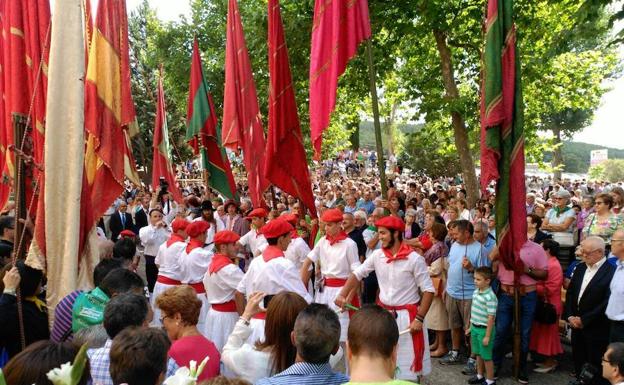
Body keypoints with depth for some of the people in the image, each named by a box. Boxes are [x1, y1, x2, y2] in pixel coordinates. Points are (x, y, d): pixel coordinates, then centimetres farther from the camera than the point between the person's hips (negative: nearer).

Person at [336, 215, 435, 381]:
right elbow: (357, 274, 3)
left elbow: (428, 290, -15)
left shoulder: (414, 259, -16)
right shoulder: (377, 255, -3)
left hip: (408, 315, -4)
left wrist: (419, 319, -19)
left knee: (408, 360, 6)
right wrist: (342, 295, -10)